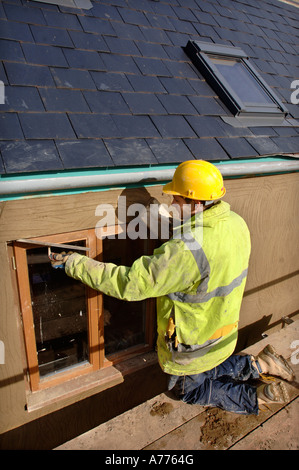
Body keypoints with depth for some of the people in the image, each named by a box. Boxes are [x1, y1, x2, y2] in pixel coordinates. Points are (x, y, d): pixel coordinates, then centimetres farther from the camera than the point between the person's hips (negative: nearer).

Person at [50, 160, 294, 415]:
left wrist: (75, 263, -25)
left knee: (189, 390, 25)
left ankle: (255, 398, 17)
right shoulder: (236, 222, -13)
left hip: (193, 346, -7)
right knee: (204, 373, 36)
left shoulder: (188, 250, -40)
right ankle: (259, 364, 23)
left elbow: (129, 283, -35)